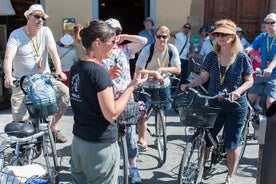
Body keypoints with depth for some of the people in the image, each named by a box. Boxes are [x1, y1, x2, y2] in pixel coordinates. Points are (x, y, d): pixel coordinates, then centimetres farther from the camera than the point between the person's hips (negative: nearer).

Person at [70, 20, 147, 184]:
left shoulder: (75, 68, 4)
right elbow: (111, 114, -20)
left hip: (78, 141, 8)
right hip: (100, 146, -8)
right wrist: (132, 86, -12)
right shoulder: (99, 72, -20)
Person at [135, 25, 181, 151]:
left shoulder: (172, 49, -14)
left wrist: (161, 69, -24)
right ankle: (141, 141, 6)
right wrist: (154, 73, -35)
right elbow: (138, 71, -25)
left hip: (163, 84, 3)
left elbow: (177, 70, -12)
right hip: (147, 85, -3)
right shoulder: (147, 50, -22)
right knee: (143, 112, -8)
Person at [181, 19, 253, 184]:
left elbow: (249, 81, -1)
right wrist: (189, 85, -12)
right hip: (214, 104, 2)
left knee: (231, 144, 7)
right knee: (204, 139, 3)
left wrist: (238, 91, -21)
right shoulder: (211, 56, 1)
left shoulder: (242, 57, -6)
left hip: (236, 106, -2)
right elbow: (203, 77, 4)